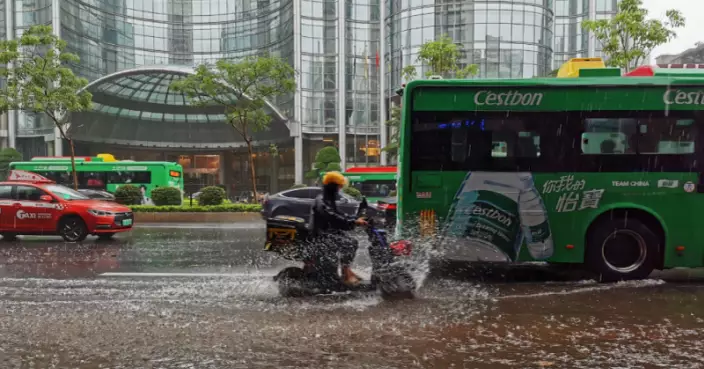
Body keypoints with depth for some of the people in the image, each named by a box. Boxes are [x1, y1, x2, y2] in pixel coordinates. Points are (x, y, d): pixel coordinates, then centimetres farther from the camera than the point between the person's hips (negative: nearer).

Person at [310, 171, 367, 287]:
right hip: (322, 236, -10)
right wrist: (354, 222, -34)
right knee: (347, 244, -26)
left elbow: (339, 214, 16)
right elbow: (334, 218, -30)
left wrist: (355, 219, 1)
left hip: (329, 232, 10)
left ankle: (347, 269, 12)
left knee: (353, 242, 7)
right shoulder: (321, 202, -19)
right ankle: (346, 275, -22)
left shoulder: (329, 201, 15)